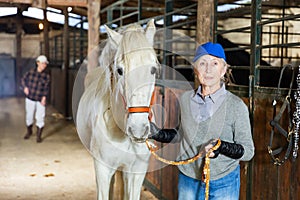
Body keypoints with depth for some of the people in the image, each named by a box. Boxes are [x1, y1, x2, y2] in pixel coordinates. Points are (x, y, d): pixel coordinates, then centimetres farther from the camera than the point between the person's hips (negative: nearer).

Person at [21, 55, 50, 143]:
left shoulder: (46, 76, -3)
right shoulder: (30, 72, -2)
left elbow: (46, 88, -7)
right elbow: (23, 80, 10)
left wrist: (44, 97, -19)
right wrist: (25, 87, -8)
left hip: (40, 100, -1)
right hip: (30, 99, 1)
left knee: (40, 117, -3)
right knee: (29, 116, 14)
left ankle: (39, 135, 10)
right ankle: (29, 131, 37)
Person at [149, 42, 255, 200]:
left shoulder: (236, 105, -14)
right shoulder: (185, 99, -1)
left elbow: (248, 151, -10)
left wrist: (222, 147, -26)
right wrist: (157, 134, 1)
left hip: (223, 185, -3)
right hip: (188, 180, 3)